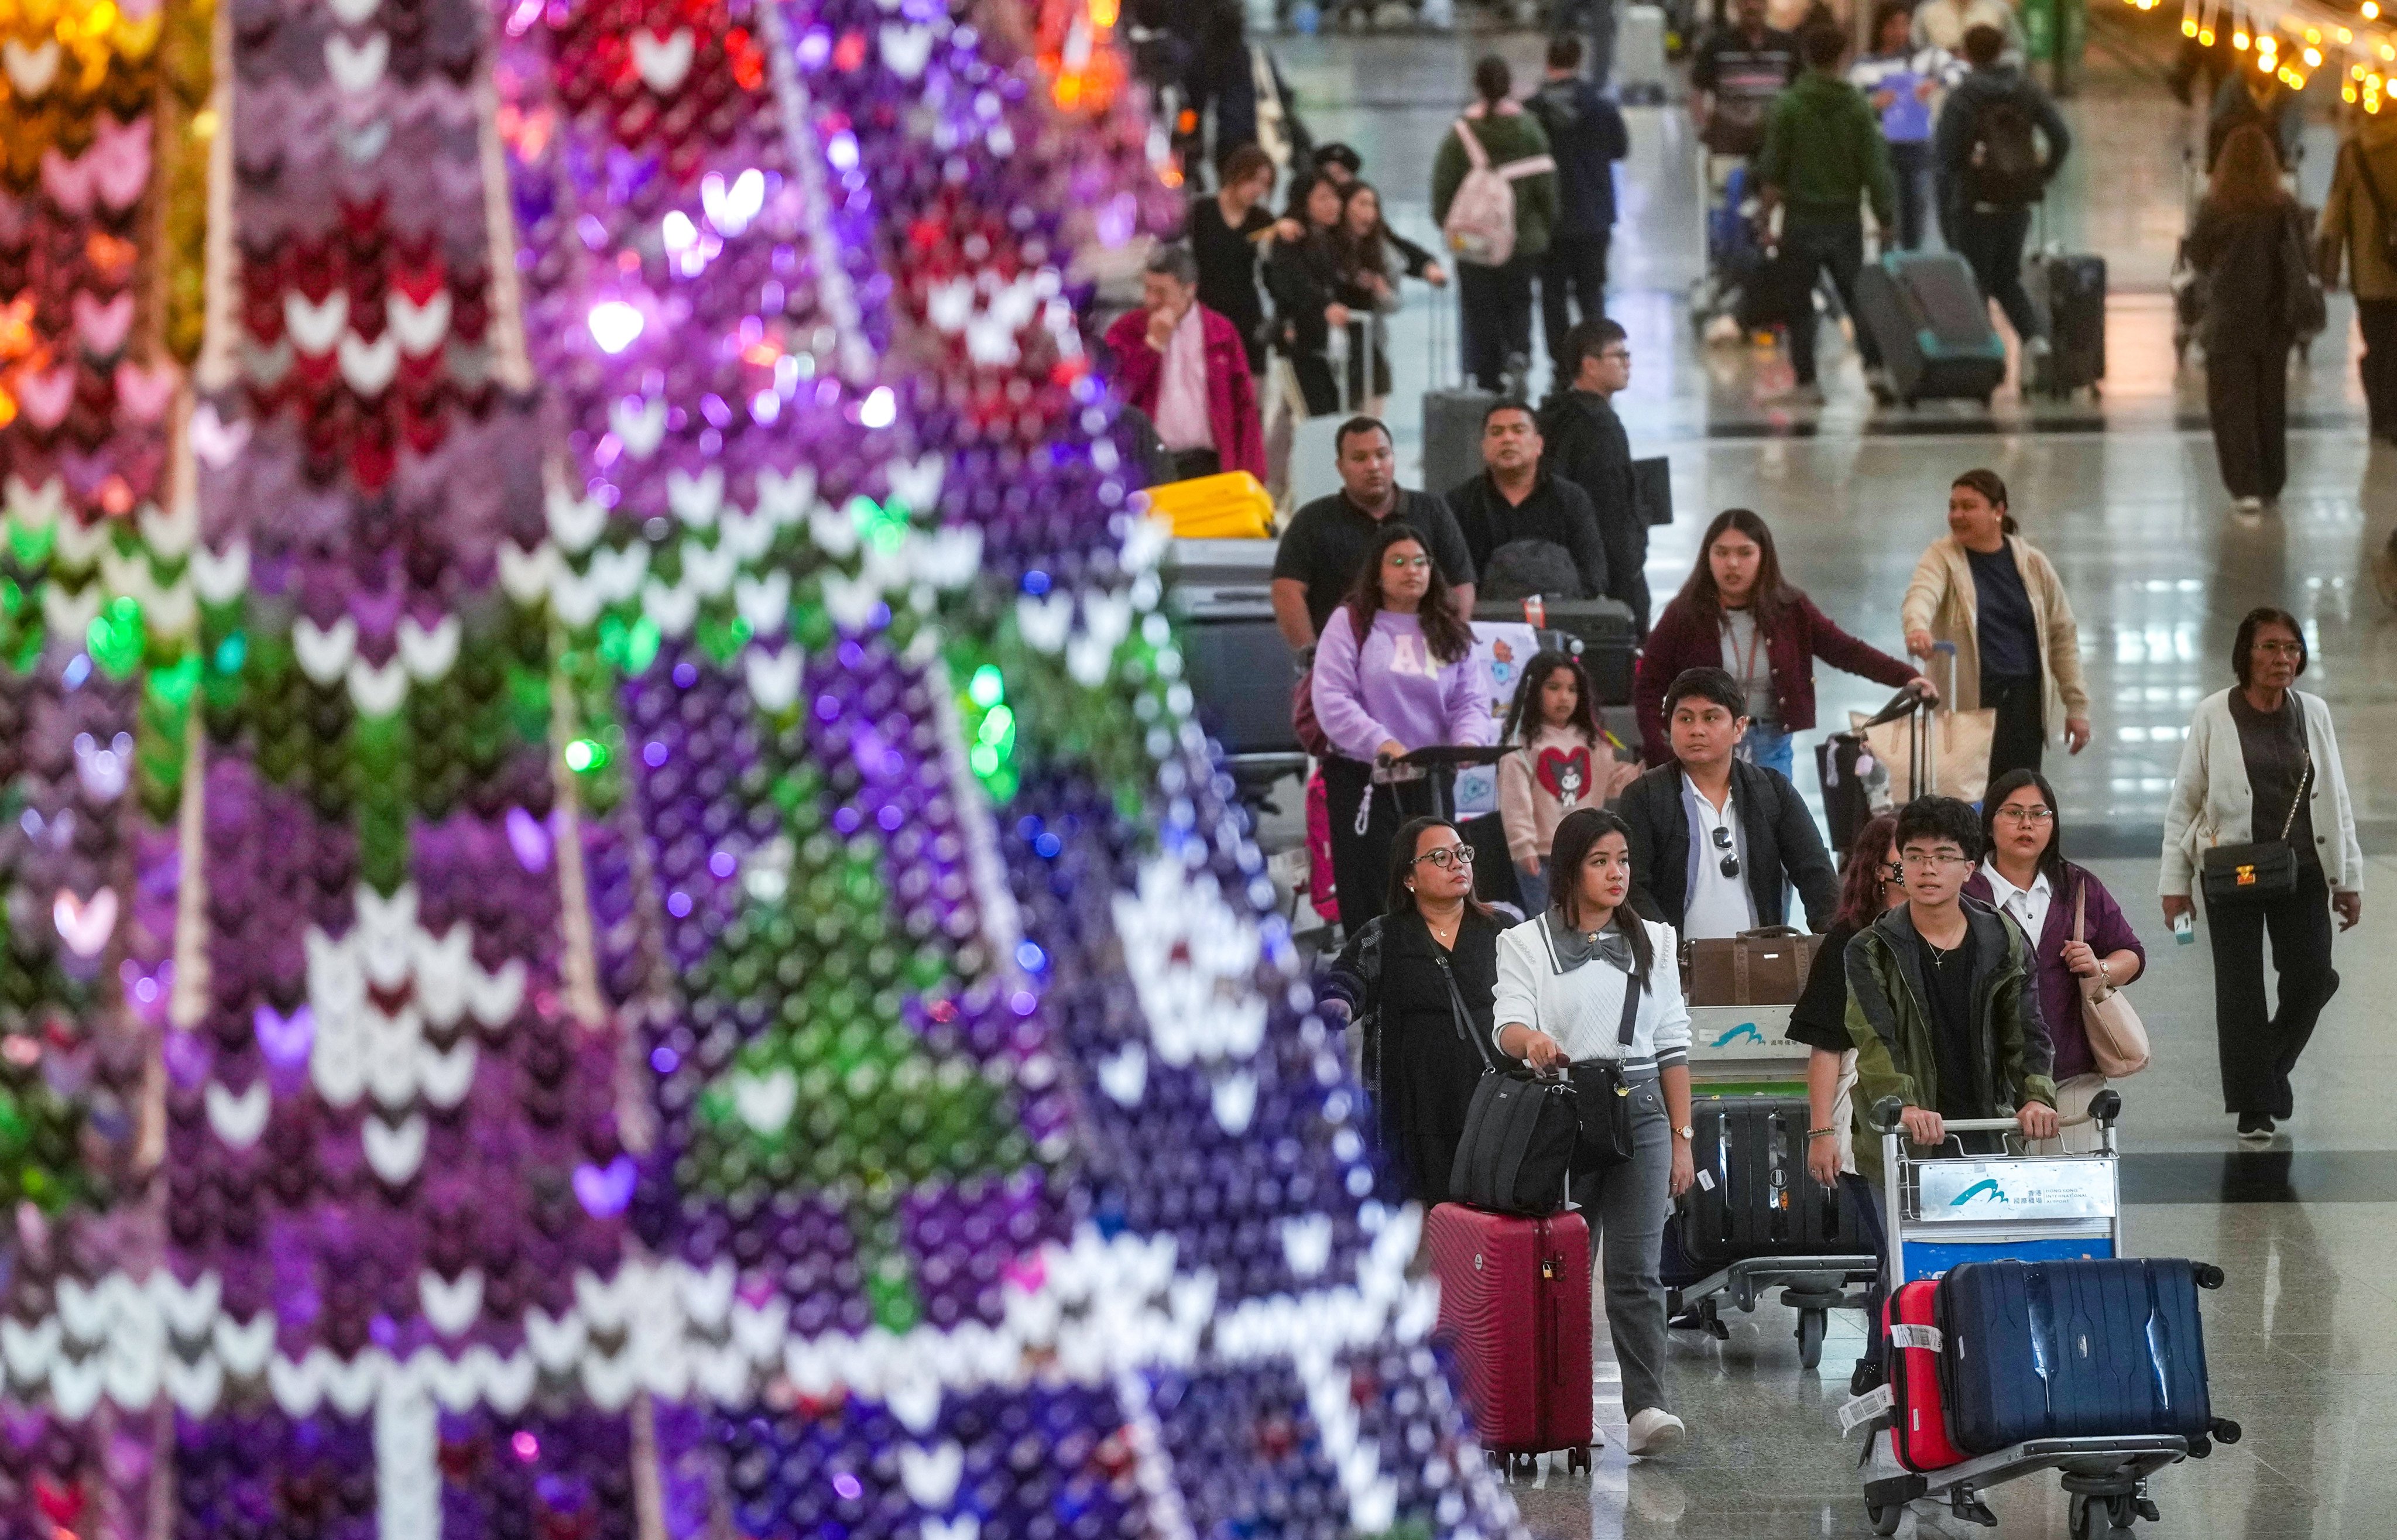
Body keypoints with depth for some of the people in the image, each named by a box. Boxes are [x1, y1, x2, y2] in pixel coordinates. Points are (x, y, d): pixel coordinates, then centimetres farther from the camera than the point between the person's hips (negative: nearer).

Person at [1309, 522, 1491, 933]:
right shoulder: (1352, 623, -1)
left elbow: (1469, 702, 7)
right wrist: (1382, 744, -23)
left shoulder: (1449, 633, 13)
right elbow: (1332, 700, -11)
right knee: (1370, 901, -6)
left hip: (1432, 780, 4)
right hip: (1362, 780, -4)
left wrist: (1468, 741, -16)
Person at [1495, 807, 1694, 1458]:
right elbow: (1508, 1024, -9)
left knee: (1636, 1269, -10)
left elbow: (1673, 1044, 14)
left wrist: (1682, 1137, 8)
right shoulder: (1527, 943, 5)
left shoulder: (1651, 942, 14)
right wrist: (1532, 1041, -33)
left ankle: (1647, 1407, -18)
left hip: (1640, 1111, 1)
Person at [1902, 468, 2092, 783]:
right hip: (1966, 704, -2)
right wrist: (1917, 627, -46)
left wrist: (2076, 706, 9)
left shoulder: (2034, 564, 7)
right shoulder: (1942, 558, 0)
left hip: (2024, 708, 2)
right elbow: (1921, 595, -22)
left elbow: (2063, 636, 12)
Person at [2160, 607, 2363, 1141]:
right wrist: (2174, 884, -1)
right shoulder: (2214, 716, -3)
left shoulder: (2313, 714, 5)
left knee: (2311, 977, -4)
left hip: (2302, 871, 2)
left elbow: (2337, 801, 11)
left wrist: (2350, 879, 9)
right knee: (2240, 988, 1)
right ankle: (2254, 1105, 12)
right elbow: (2183, 803, 1)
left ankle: (2272, 1063, 24)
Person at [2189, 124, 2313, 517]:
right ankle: (2271, 484, 25)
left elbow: (2198, 257, -2)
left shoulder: (2215, 208, -15)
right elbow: (2302, 262, 1)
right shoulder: (2285, 208, -9)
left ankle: (2245, 488, -6)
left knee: (2232, 404, 4)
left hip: (2230, 318, -3)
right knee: (2271, 402, 17)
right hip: (2275, 319, 3)